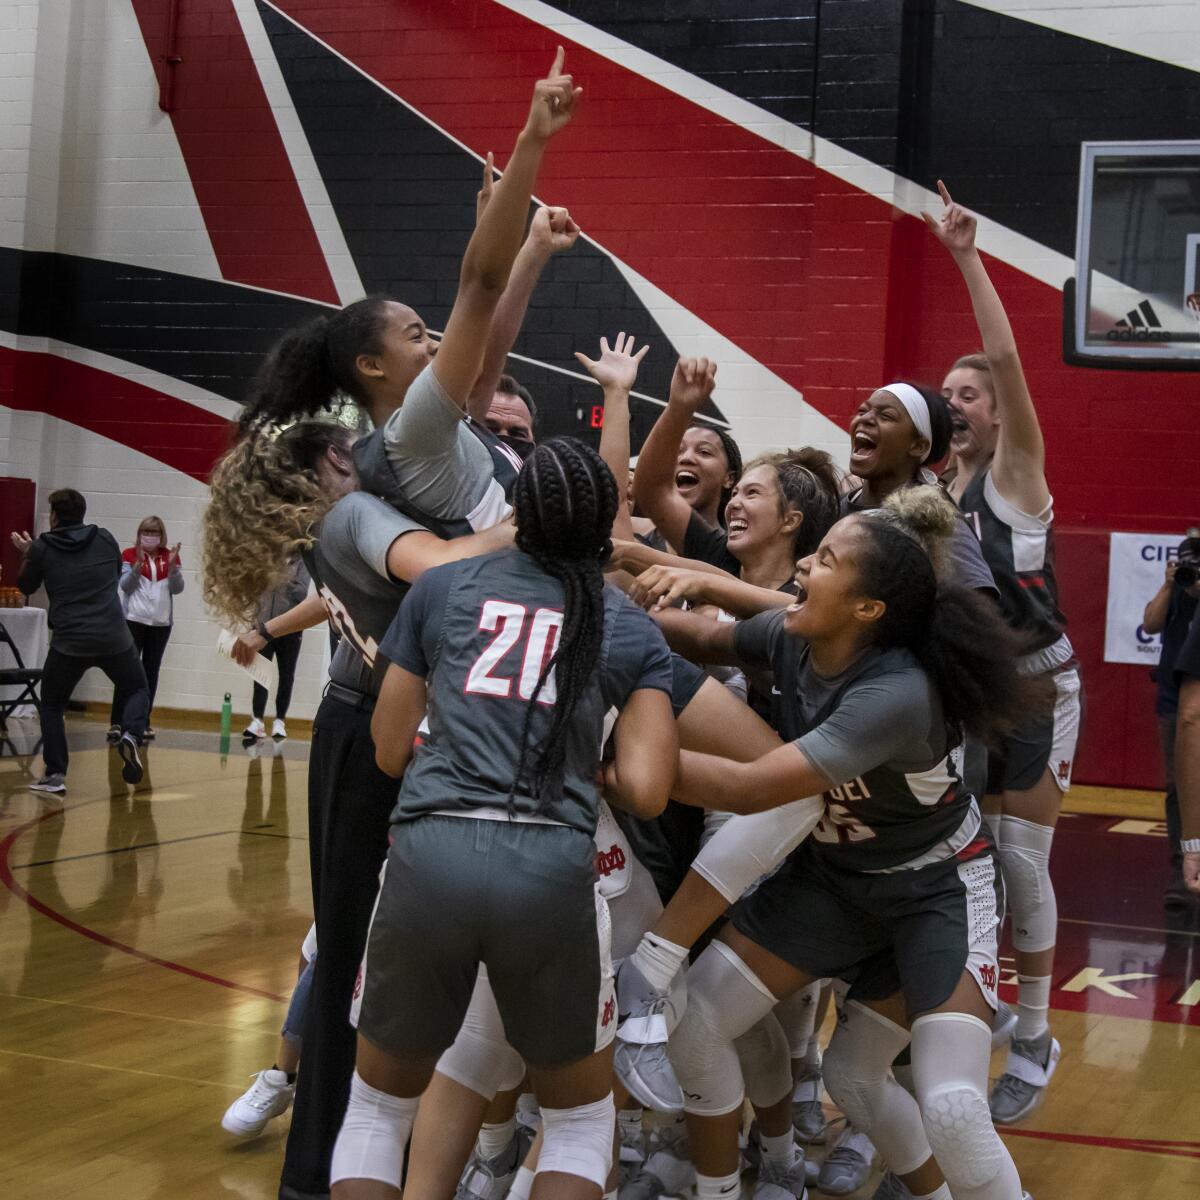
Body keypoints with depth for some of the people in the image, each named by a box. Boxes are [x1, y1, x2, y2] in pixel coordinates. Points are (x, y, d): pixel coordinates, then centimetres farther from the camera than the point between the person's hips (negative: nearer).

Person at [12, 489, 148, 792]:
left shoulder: (42, 547, 0)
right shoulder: (105, 539, 5)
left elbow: (26, 587, 14)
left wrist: (27, 553, 30)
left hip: (69, 642, -1)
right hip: (114, 638, 1)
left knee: (51, 704, 19)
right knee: (137, 690, 20)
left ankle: (55, 773, 9)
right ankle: (131, 735, -11)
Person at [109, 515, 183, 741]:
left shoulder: (170, 556, 7)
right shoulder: (129, 555, 0)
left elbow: (177, 588, 1)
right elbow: (125, 586, -8)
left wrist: (172, 566, -15)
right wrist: (138, 563, -22)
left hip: (161, 622, 3)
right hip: (133, 620, -3)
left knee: (151, 672, 8)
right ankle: (116, 723, -6)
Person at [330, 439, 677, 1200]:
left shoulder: (442, 586, 13)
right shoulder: (634, 633, 11)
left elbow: (390, 751, 16)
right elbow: (646, 792, 1)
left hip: (429, 855, 1)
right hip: (551, 871, -1)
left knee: (379, 1107, 23)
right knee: (583, 1117, 23)